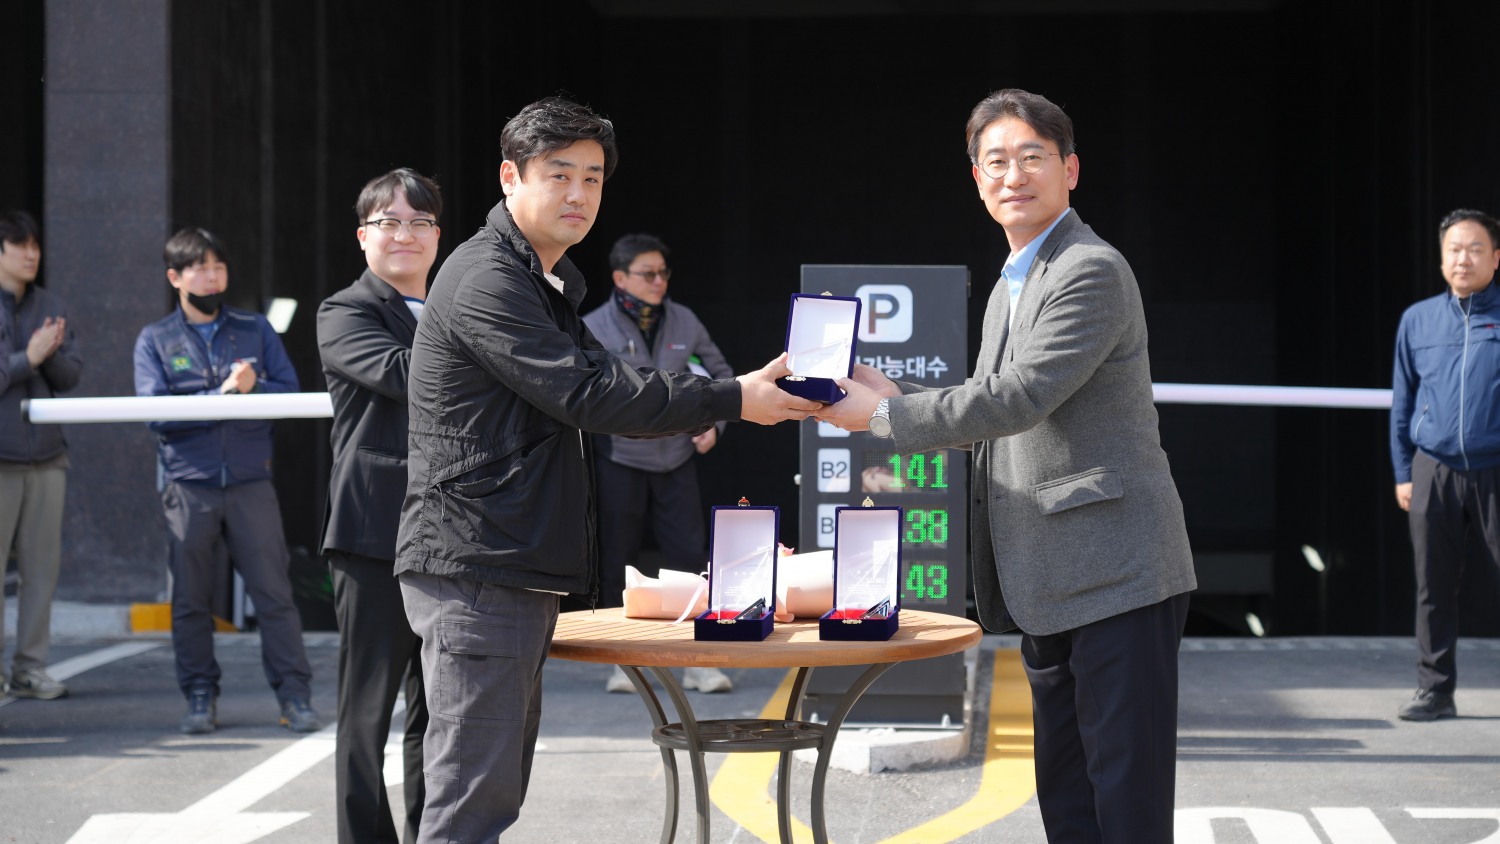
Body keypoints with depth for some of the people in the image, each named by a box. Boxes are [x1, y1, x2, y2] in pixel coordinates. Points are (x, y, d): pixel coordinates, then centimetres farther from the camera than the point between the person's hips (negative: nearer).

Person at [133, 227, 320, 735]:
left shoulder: (255, 331, 12)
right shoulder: (154, 341, 8)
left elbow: (291, 393, 6)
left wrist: (254, 385, -12)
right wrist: (222, 394, -12)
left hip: (250, 481, 0)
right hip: (189, 486, 0)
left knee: (273, 592, -4)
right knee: (191, 599, 5)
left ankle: (295, 696, 0)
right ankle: (200, 698, 15)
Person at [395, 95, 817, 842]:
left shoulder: (546, 283, 21)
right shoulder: (486, 281, -14)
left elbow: (596, 391, 22)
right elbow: (586, 393, -20)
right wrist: (731, 400, -16)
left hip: (521, 570, 11)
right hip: (476, 569, -11)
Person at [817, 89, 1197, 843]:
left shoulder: (1092, 272, -13)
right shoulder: (1011, 284, 19)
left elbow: (1019, 398, -21)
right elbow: (994, 416, 23)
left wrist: (880, 416, -12)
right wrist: (894, 398, 7)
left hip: (1115, 577, -10)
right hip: (1052, 585, 10)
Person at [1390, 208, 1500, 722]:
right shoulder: (1417, 320, 9)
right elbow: (1402, 403, 14)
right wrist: (1402, 473, 10)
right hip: (1433, 472, 3)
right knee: (1433, 589, 6)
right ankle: (1435, 690, 15)